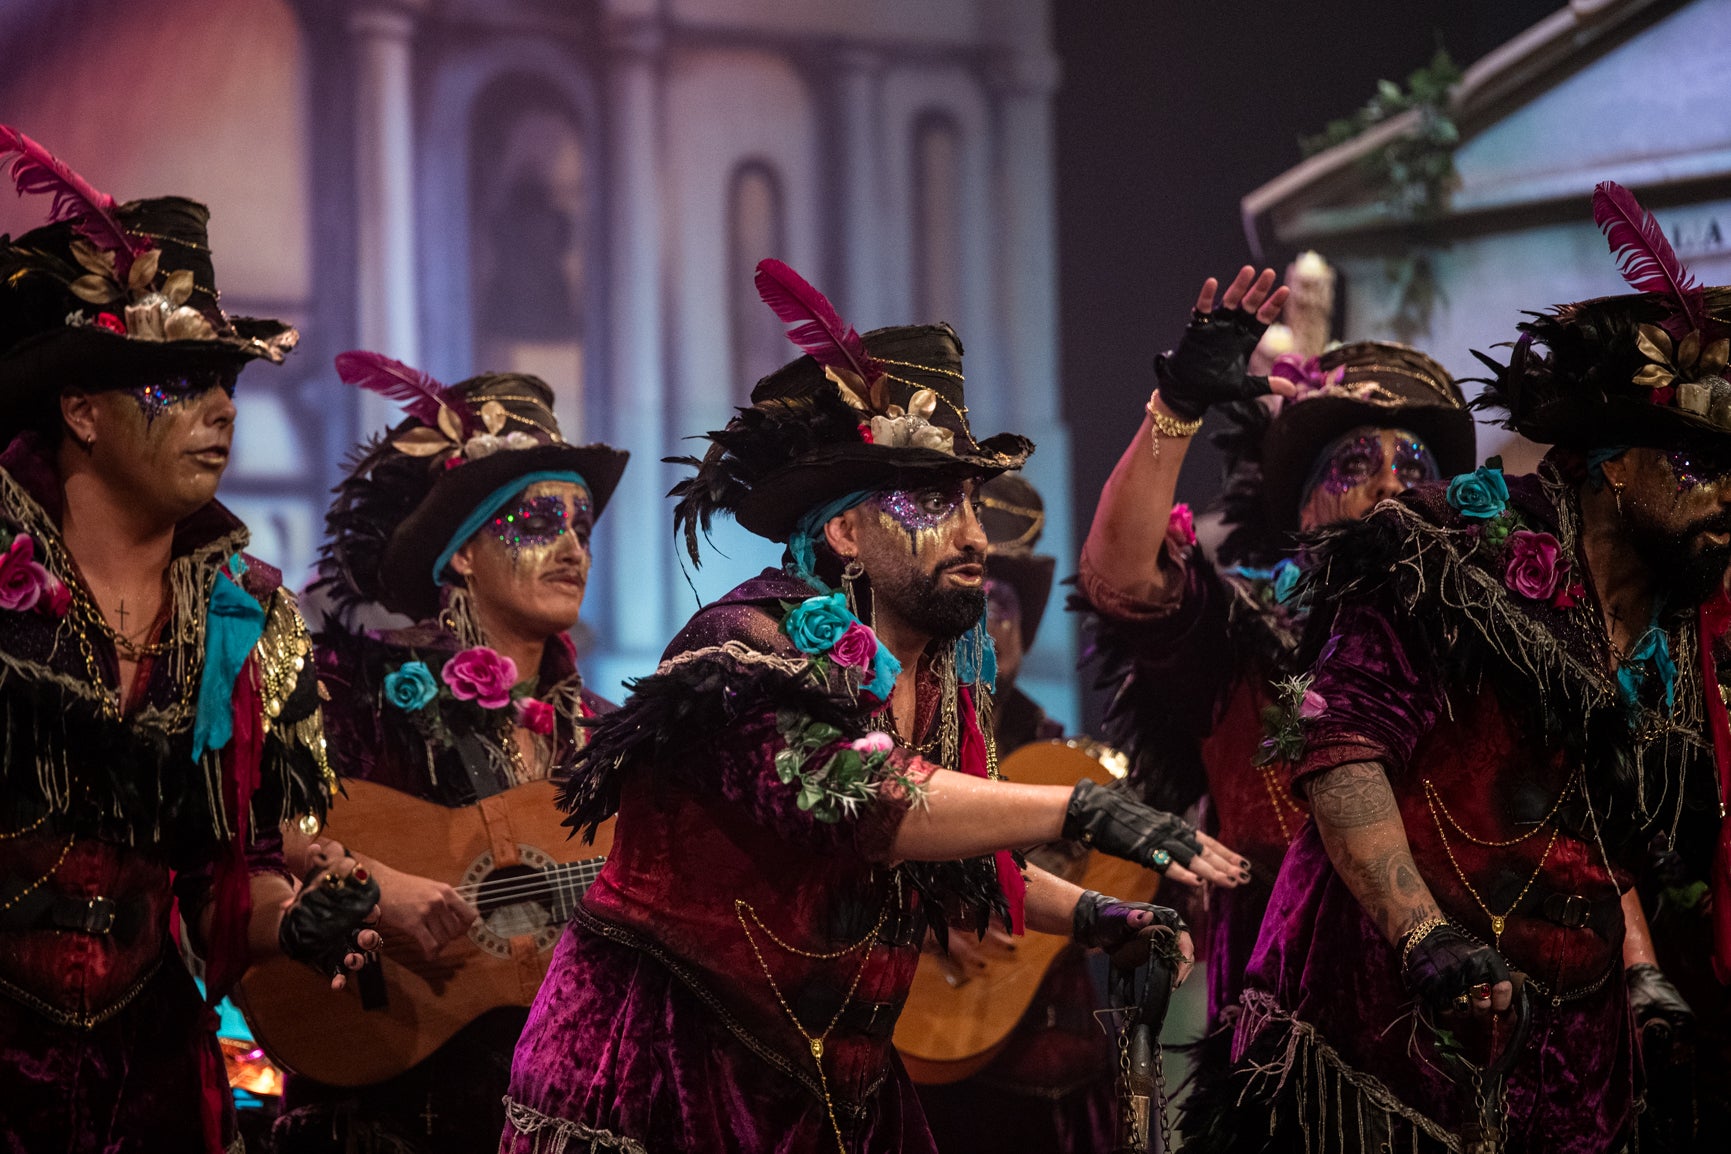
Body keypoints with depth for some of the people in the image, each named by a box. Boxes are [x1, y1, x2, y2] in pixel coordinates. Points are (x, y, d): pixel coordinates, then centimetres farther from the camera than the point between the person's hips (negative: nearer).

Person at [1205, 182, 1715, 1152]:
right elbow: (1343, 750, -17)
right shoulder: (1471, 562, -7)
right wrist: (1428, 937, -26)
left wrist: (1644, 979, 13)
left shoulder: (1677, 644, 17)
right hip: (1386, 1027, -7)